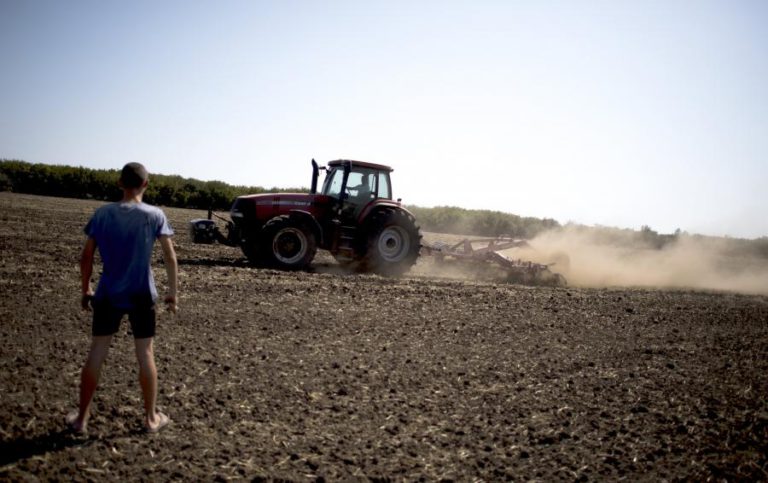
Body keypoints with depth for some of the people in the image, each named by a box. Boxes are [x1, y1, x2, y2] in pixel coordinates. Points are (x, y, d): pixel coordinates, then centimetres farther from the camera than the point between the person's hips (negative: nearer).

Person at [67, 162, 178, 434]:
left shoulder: (102, 214, -2)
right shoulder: (155, 215, -8)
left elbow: (87, 256, 1)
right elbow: (170, 257, -7)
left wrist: (85, 290, 13)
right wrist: (172, 293, 2)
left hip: (107, 295, 1)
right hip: (142, 296, -1)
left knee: (96, 353, 11)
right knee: (145, 355, 8)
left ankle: (82, 418, 20)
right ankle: (151, 418, 18)